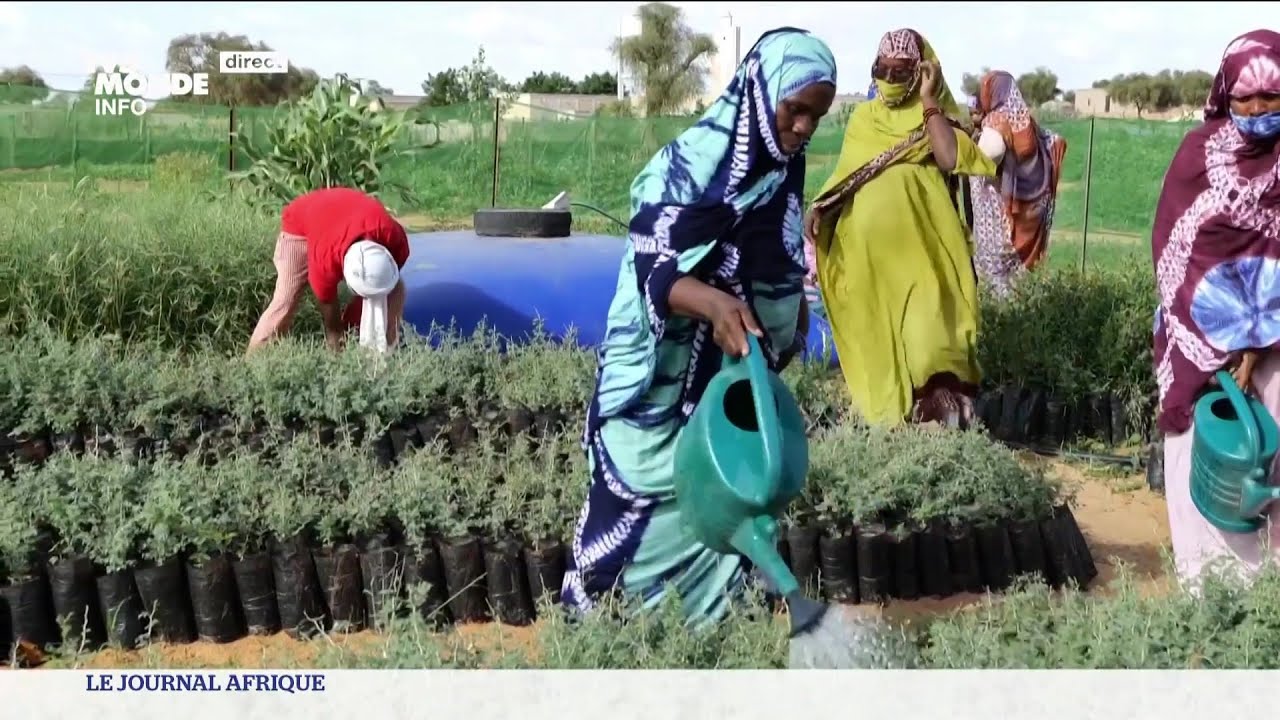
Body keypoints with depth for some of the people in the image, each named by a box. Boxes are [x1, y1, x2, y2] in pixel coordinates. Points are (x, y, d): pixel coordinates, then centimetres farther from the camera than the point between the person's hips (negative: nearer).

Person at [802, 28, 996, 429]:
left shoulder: (938, 116, 8)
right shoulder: (863, 118, 18)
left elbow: (952, 159, -11)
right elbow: (844, 174, 19)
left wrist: (929, 102, -7)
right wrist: (819, 209, 2)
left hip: (918, 242, -3)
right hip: (867, 243, 3)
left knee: (926, 316, -16)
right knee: (874, 325, 0)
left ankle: (943, 399, -17)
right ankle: (883, 406, 3)